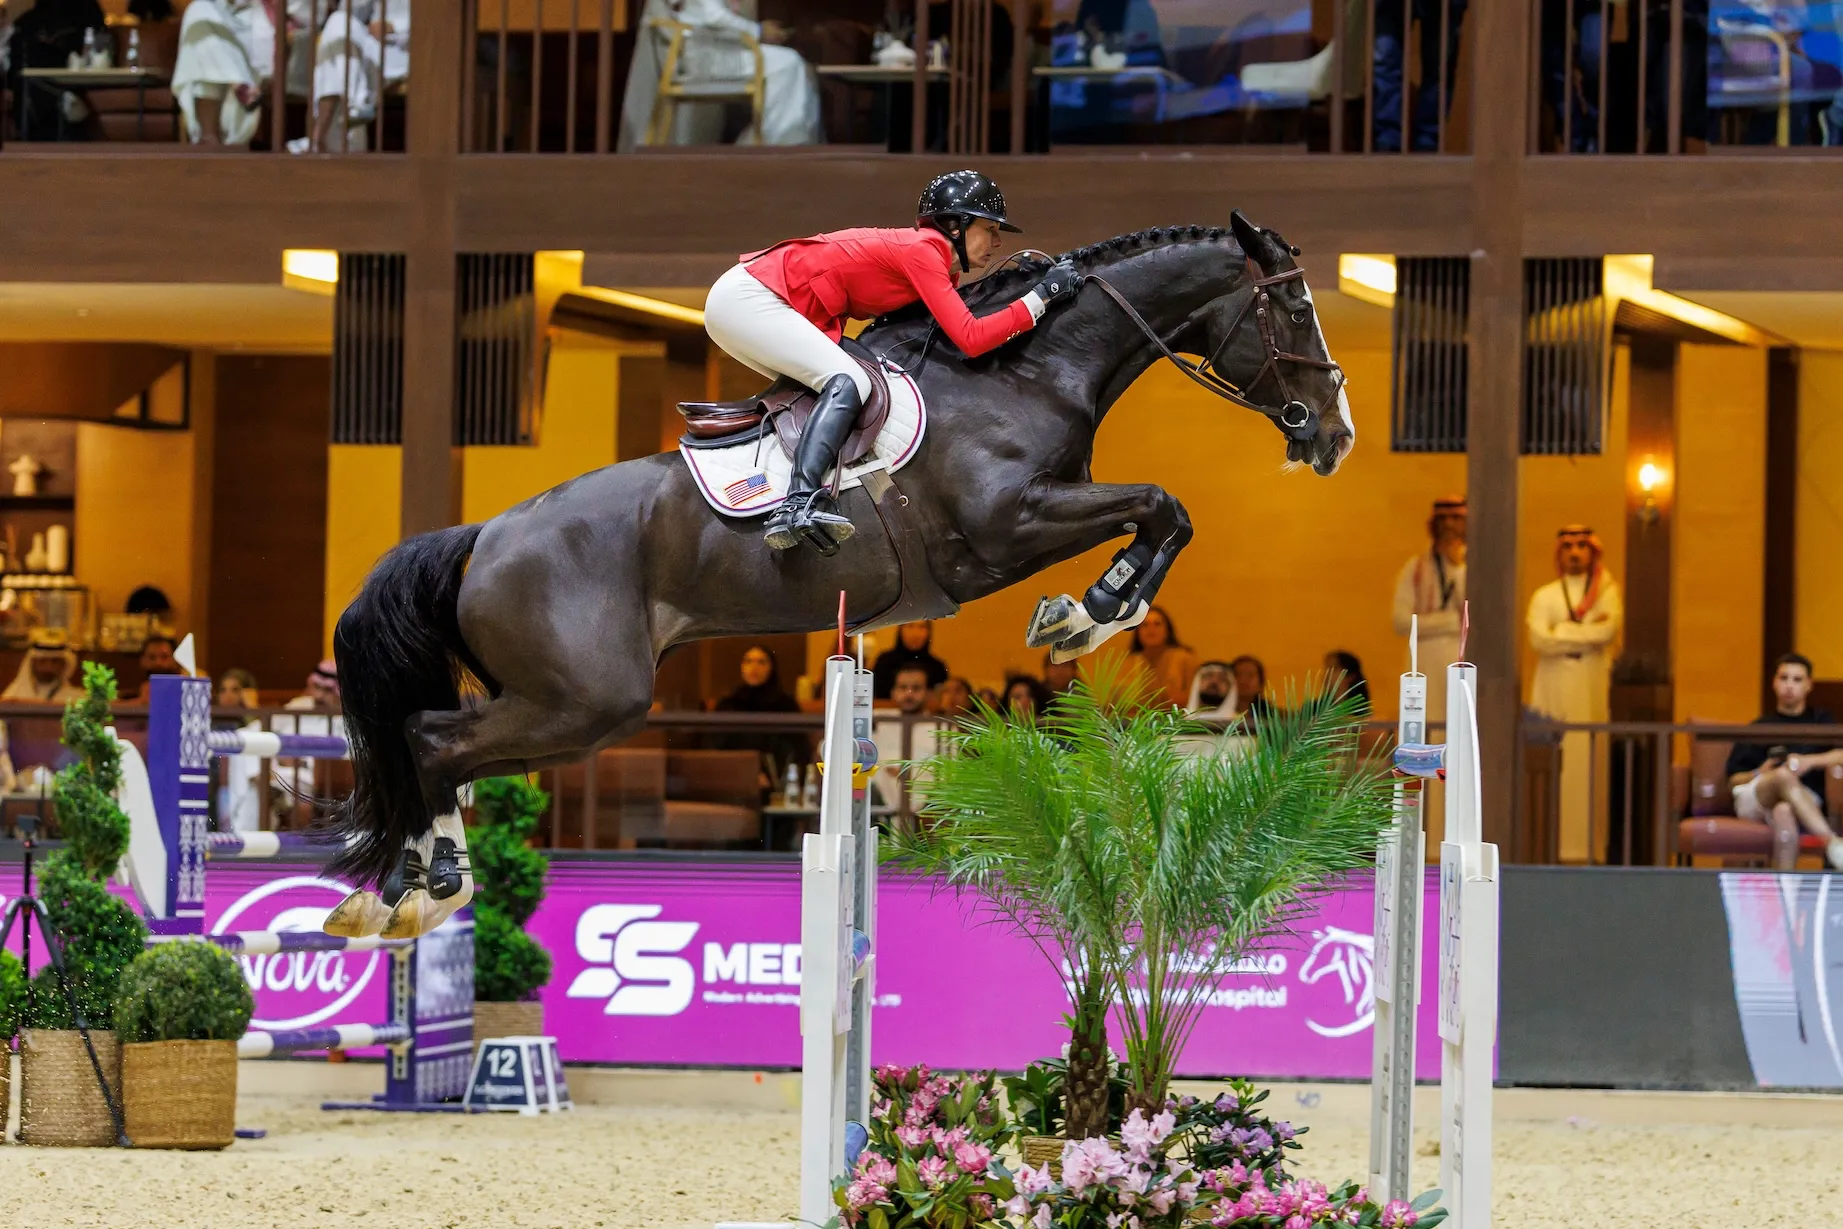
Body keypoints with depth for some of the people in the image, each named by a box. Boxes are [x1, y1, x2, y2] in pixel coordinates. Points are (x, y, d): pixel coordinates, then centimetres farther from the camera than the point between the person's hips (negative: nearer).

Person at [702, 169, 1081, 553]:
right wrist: (1041, 297, -16)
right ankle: (798, 504, -38)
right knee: (849, 381, -22)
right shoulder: (922, 250, -15)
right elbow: (971, 338, -22)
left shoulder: (939, 264, 14)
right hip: (746, 299, -11)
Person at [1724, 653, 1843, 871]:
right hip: (1751, 802, 0)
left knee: (1784, 812, -42)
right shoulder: (1760, 728, 27)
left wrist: (1810, 761, -11)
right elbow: (1734, 778, 16)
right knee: (1784, 776, -39)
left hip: (1808, 801, 0)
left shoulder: (1821, 721, 26)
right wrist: (1759, 774, -7)